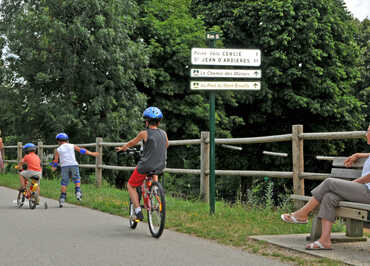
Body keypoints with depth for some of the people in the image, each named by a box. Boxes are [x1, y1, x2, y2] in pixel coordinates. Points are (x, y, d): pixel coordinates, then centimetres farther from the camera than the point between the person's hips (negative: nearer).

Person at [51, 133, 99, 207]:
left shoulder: (58, 150, 8)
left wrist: (54, 167, 29)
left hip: (64, 166, 0)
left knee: (64, 183, 5)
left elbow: (55, 160, 10)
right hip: (74, 165, 0)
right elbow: (82, 150, 14)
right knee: (77, 180, 15)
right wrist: (92, 154, 21)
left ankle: (62, 199, 1)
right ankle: (78, 192, -6)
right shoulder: (72, 146, 11)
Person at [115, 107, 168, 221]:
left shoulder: (144, 133, -9)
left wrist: (122, 148, 29)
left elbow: (131, 143, 9)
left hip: (145, 167, -4)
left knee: (130, 185, 16)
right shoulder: (164, 133, 3)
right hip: (160, 167, 4)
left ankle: (138, 212, 4)